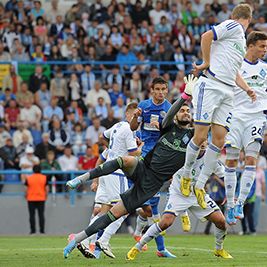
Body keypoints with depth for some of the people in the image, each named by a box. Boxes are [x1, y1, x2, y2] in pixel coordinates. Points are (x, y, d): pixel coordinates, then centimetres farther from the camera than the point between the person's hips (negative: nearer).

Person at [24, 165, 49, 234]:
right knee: (41, 215, 4)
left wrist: (26, 196, 10)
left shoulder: (28, 178, -2)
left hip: (31, 199, -1)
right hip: (41, 199, 1)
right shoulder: (44, 178, -1)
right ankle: (42, 230, 2)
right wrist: (45, 196, 11)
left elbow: (26, 189, -3)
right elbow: (47, 189, -2)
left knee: (32, 215, 3)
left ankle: (33, 230, 1)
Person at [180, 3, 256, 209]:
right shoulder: (233, 27, -1)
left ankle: (200, 185, 5)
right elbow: (206, 36, -16)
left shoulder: (242, 40, 25)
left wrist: (247, 89, 18)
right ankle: (186, 175, 12)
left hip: (228, 92, 8)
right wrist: (207, 63, -9)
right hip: (211, 85, -8)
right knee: (201, 136, -9)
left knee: (219, 140, -1)